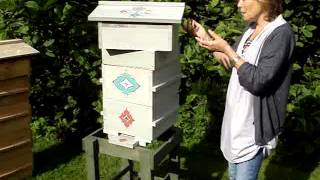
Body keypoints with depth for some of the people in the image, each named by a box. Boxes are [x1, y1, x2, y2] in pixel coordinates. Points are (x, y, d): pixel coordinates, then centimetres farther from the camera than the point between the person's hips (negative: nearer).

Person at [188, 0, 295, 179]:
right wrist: (206, 37, 3)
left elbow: (258, 82, -26)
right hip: (237, 118, 8)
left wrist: (226, 48, -22)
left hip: (254, 124, -8)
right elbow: (233, 61, 16)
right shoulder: (252, 28, 6)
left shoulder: (281, 33, -19)